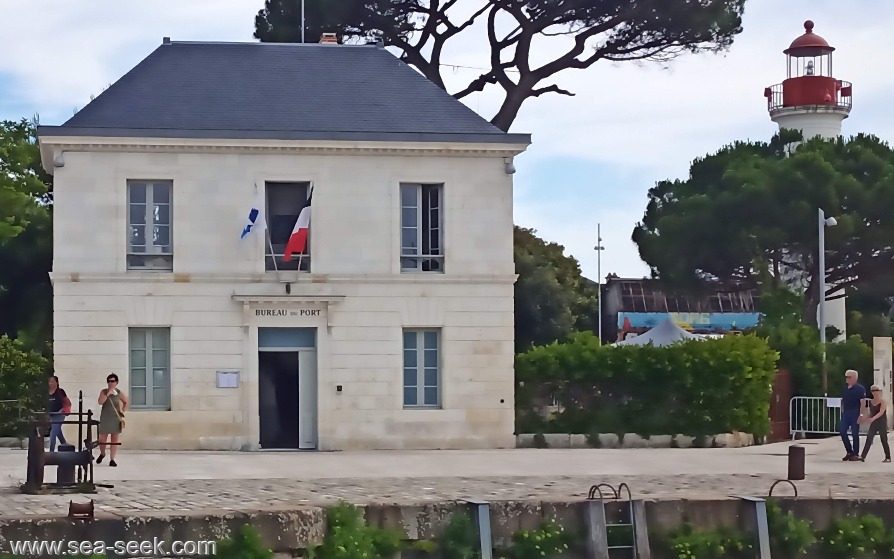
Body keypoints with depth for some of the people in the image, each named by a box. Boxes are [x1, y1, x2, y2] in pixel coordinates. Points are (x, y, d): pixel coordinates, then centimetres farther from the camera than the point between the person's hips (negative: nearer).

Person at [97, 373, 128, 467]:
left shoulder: (119, 393, 4)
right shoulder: (104, 392, -1)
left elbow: (126, 402, 18)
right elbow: (100, 402, -17)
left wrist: (123, 411, 5)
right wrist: (108, 394, -23)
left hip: (116, 419, 1)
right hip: (105, 419, -1)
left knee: (115, 440, 0)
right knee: (102, 439, 2)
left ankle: (112, 459, 7)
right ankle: (102, 454, 31)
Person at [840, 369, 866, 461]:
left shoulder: (860, 388, -7)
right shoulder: (845, 389, 14)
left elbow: (862, 402, -12)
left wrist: (860, 415, -18)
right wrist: (842, 412, 14)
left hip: (855, 413, -7)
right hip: (845, 414, 7)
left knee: (855, 434, -3)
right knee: (842, 431, 1)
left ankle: (856, 454, 5)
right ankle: (849, 452, 12)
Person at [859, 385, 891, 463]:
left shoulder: (883, 401, -9)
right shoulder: (871, 402, 9)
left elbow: (881, 412, -23)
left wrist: (873, 418, -35)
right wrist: (866, 419, 0)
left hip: (882, 424, -5)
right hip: (873, 424, 5)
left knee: (884, 440, 2)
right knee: (869, 439, -6)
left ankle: (888, 457, 13)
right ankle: (863, 456, -13)